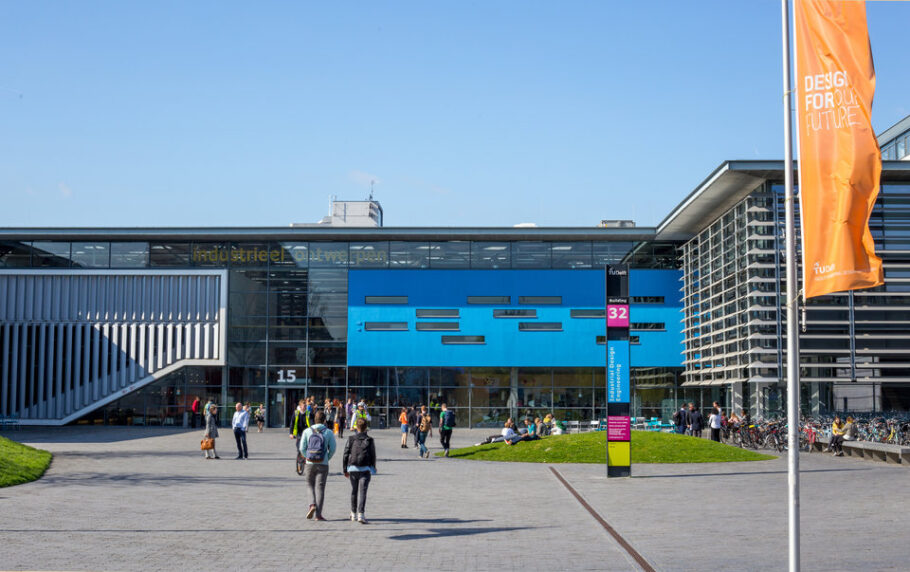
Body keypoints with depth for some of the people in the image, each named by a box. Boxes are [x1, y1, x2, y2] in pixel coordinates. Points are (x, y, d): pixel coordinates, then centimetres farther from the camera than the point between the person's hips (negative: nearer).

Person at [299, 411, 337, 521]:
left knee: (310, 485, 18)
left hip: (310, 463, 1)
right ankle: (318, 514, 0)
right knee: (320, 487, 3)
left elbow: (302, 448, 0)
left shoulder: (307, 431, 1)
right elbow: (332, 449, 0)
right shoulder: (329, 432, -1)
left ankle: (312, 505, -6)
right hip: (323, 464, -1)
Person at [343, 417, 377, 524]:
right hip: (365, 469, -2)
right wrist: (373, 469, 16)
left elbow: (346, 455, 1)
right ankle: (361, 514, -18)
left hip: (352, 468, 2)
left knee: (354, 491, 16)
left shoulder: (351, 439, 0)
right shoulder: (369, 440, -2)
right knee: (362, 491, -6)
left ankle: (353, 514, 27)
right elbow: (373, 456, 2)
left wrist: (345, 469, 9)